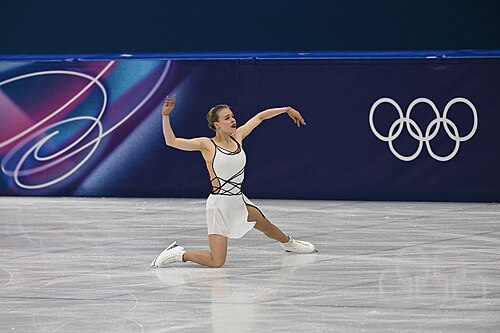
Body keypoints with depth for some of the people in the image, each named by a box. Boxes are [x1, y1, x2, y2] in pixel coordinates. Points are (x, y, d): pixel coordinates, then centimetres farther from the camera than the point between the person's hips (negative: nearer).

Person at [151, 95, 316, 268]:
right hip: (219, 203, -7)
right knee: (217, 262, -13)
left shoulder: (237, 137, 4)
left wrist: (287, 109, 21)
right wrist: (166, 115, -27)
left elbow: (260, 117, 17)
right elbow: (171, 141, -18)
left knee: (267, 227, 31)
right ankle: (179, 253, 7)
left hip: (239, 200, 7)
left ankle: (288, 243, 63)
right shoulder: (207, 145, -12)